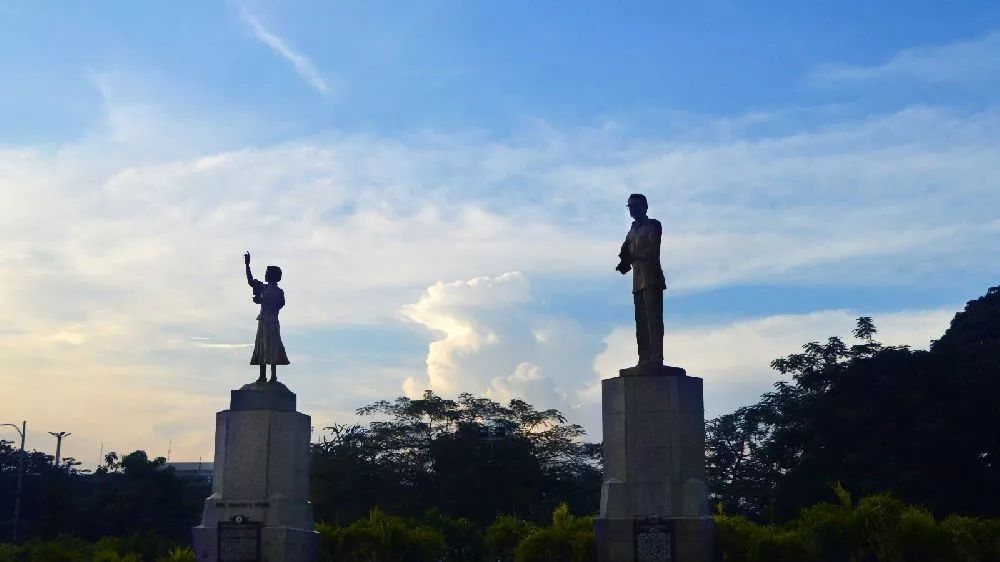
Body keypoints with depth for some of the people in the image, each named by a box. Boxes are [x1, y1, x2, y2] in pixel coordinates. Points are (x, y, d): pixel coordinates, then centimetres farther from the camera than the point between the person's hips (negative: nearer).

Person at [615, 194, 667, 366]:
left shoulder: (653, 225, 4)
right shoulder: (632, 232, 24)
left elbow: (653, 251, -10)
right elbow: (628, 254, 16)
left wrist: (631, 257, -15)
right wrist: (625, 262, -6)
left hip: (652, 279, -7)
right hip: (638, 281, 7)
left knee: (653, 318, -14)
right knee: (641, 322, 0)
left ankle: (656, 358, -21)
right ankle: (644, 359, -3)